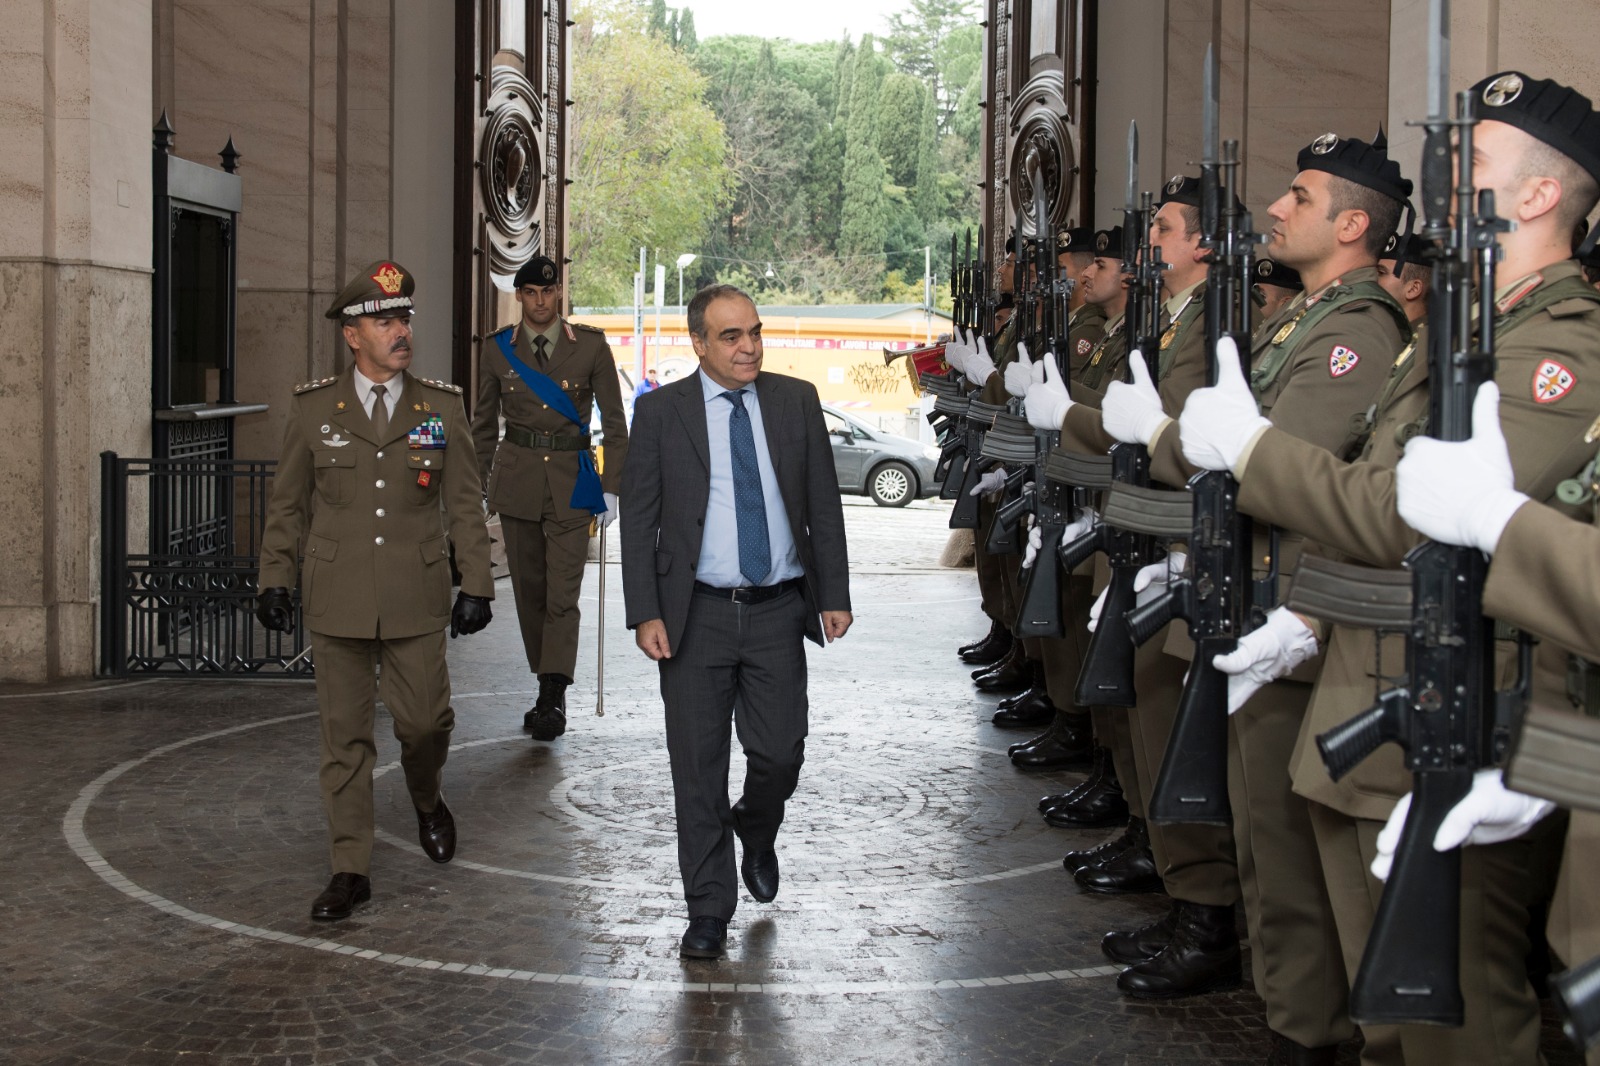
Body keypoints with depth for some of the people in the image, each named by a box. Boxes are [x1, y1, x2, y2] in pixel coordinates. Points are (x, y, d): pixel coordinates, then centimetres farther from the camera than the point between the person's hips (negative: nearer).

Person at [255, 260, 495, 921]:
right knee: (344, 736, 5)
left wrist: (476, 584, 1)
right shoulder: (313, 408, 3)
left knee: (423, 721, 1)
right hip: (338, 600, 0)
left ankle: (427, 801, 35)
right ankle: (349, 871, 14)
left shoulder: (441, 407, 4)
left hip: (417, 599, 0)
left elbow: (465, 504, 6)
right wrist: (275, 579, 4)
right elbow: (288, 504, 10)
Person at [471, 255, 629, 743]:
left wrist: (611, 488, -4)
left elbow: (614, 421, 2)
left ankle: (553, 697, -9)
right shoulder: (497, 349, 5)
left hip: (571, 480, -2)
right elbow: (484, 423, 13)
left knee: (563, 591, -9)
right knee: (529, 588, 6)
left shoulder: (591, 346, 0)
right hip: (516, 478, 2)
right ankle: (548, 689, 17)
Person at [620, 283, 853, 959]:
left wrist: (834, 595, 4)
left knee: (780, 752, 3)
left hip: (778, 611, 1)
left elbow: (823, 505, 8)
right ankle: (708, 909, 17)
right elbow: (638, 520, -1)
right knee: (698, 768, 3)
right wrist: (645, 615, -8)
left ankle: (756, 832, 38)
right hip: (697, 616, -1)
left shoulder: (796, 402, 4)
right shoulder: (660, 412, -1)